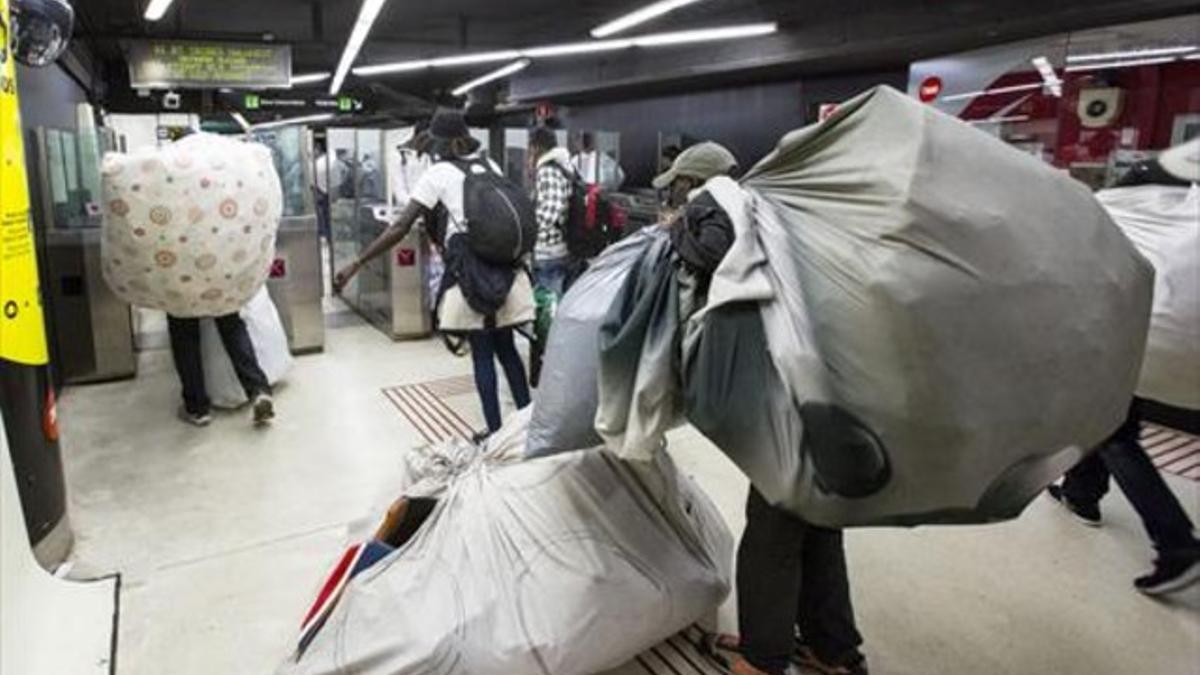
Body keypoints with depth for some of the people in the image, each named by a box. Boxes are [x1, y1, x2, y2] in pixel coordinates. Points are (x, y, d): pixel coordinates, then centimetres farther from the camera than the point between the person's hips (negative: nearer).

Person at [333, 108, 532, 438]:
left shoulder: (438, 173, -3)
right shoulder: (491, 166, 13)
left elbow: (400, 228, -8)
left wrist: (356, 264, -5)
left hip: (468, 273, -5)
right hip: (505, 268, 5)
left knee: (482, 353, 5)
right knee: (506, 347, 15)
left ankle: (495, 432, 10)